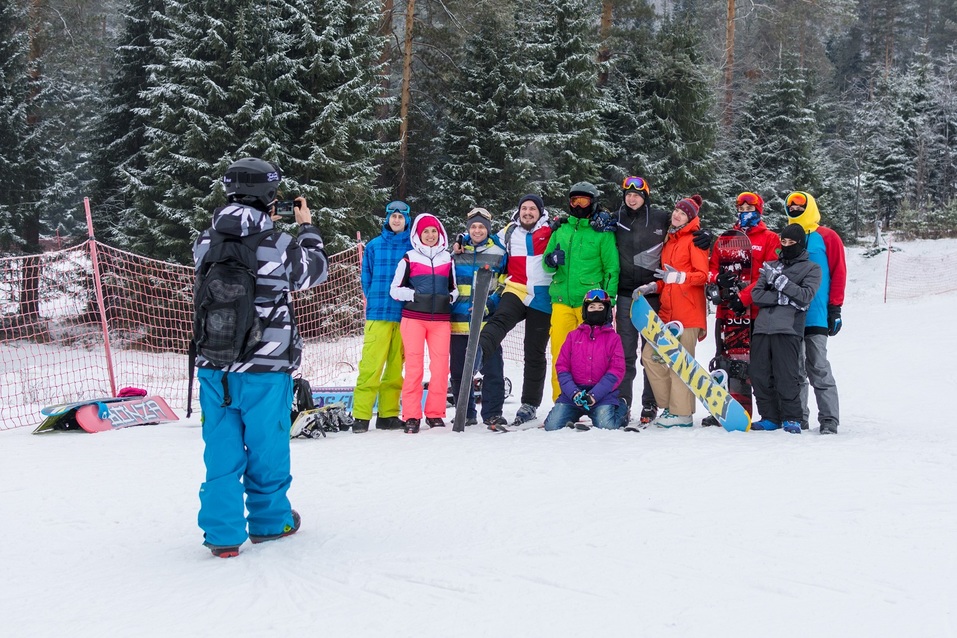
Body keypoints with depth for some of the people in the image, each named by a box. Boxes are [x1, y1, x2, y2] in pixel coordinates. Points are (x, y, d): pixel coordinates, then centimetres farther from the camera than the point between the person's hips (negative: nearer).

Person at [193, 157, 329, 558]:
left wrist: (263, 227, 20)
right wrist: (307, 228, 20)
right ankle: (269, 520, 31)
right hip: (265, 368, -3)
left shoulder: (205, 243, -2)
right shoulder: (279, 246, -13)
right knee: (266, 446, 14)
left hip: (213, 367, 3)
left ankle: (222, 532, 12)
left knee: (222, 450, 10)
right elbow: (316, 271, 6)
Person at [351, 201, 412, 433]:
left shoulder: (415, 247, 5)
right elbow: (366, 279, 14)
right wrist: (375, 301, 9)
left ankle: (388, 414, 12)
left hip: (405, 315, 1)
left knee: (396, 367, 5)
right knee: (371, 365, -8)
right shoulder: (374, 246, 7)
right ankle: (361, 415, -6)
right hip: (378, 313, -1)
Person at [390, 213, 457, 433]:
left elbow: (454, 288, 24)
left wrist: (451, 297, 3)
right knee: (414, 365, -6)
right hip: (413, 318, -3)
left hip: (441, 319, 3)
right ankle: (412, 416, -3)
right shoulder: (409, 258, 5)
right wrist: (414, 295, -10)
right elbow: (395, 289, 5)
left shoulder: (448, 258, 15)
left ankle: (435, 413, 6)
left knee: (440, 365, -3)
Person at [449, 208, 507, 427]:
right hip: (459, 320, 2)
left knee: (493, 368, -5)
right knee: (459, 370, 5)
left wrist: (490, 304, -9)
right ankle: (465, 414, 14)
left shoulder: (498, 253, 6)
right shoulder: (456, 252, 11)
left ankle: (492, 413, 3)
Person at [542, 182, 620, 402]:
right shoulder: (560, 229, 15)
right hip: (561, 301, 3)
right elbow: (547, 264, 18)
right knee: (559, 354, -1)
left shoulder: (602, 232, 4)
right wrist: (551, 260, -6)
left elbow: (612, 268, 1)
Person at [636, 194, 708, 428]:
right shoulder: (669, 241, 21)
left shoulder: (694, 240, -3)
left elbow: (702, 275, -11)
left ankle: (682, 413, 0)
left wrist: (678, 276, -22)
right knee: (650, 354, 4)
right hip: (667, 310, 8)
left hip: (688, 310, -8)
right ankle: (669, 405, 13)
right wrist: (654, 287, 10)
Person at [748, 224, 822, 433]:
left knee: (786, 376, -10)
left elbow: (805, 296, -5)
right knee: (760, 376, 0)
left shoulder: (811, 268, 11)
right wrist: (784, 298, -4)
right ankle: (770, 417, 10)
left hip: (788, 329, -4)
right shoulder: (770, 266, 22)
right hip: (762, 327, 4)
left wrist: (779, 280, -7)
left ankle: (792, 418, 1)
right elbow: (756, 294, 9)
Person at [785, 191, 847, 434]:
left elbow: (838, 273, -1)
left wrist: (835, 308, -6)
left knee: (818, 368, -6)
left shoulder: (827, 238, 2)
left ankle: (829, 419, 0)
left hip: (815, 316, -5)